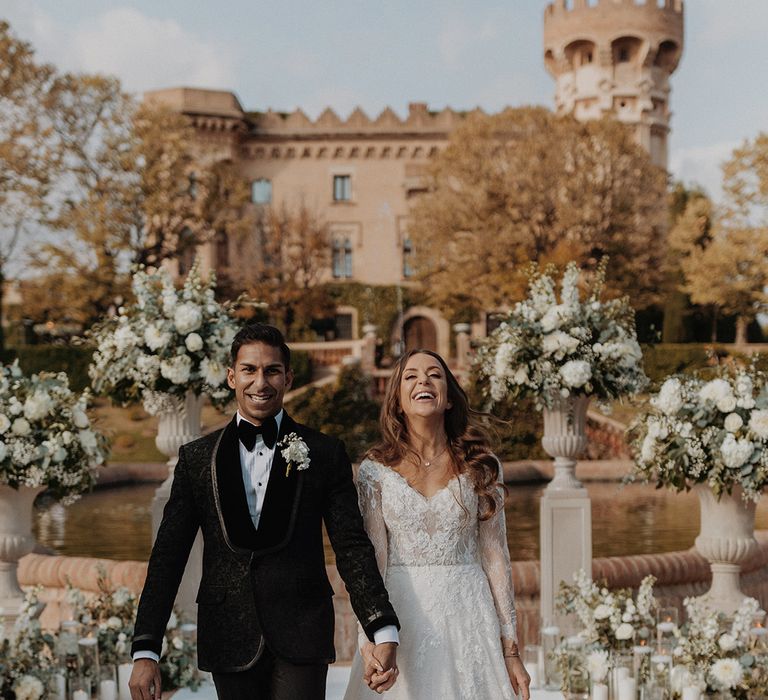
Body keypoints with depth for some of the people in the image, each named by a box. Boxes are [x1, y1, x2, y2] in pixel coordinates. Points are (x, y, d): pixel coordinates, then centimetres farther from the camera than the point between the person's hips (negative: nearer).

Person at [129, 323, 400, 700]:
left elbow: (352, 547, 1)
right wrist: (145, 652, -2)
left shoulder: (325, 453, 4)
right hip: (229, 639, 1)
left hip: (301, 638, -1)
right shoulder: (196, 458, 7)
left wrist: (383, 633, -10)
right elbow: (168, 556, 5)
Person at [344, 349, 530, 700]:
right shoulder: (374, 470, 0)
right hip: (400, 615, 0)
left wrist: (511, 650, 1)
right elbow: (369, 560, -4)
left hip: (467, 615, 1)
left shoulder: (481, 466, 2)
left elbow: (495, 557, 3)